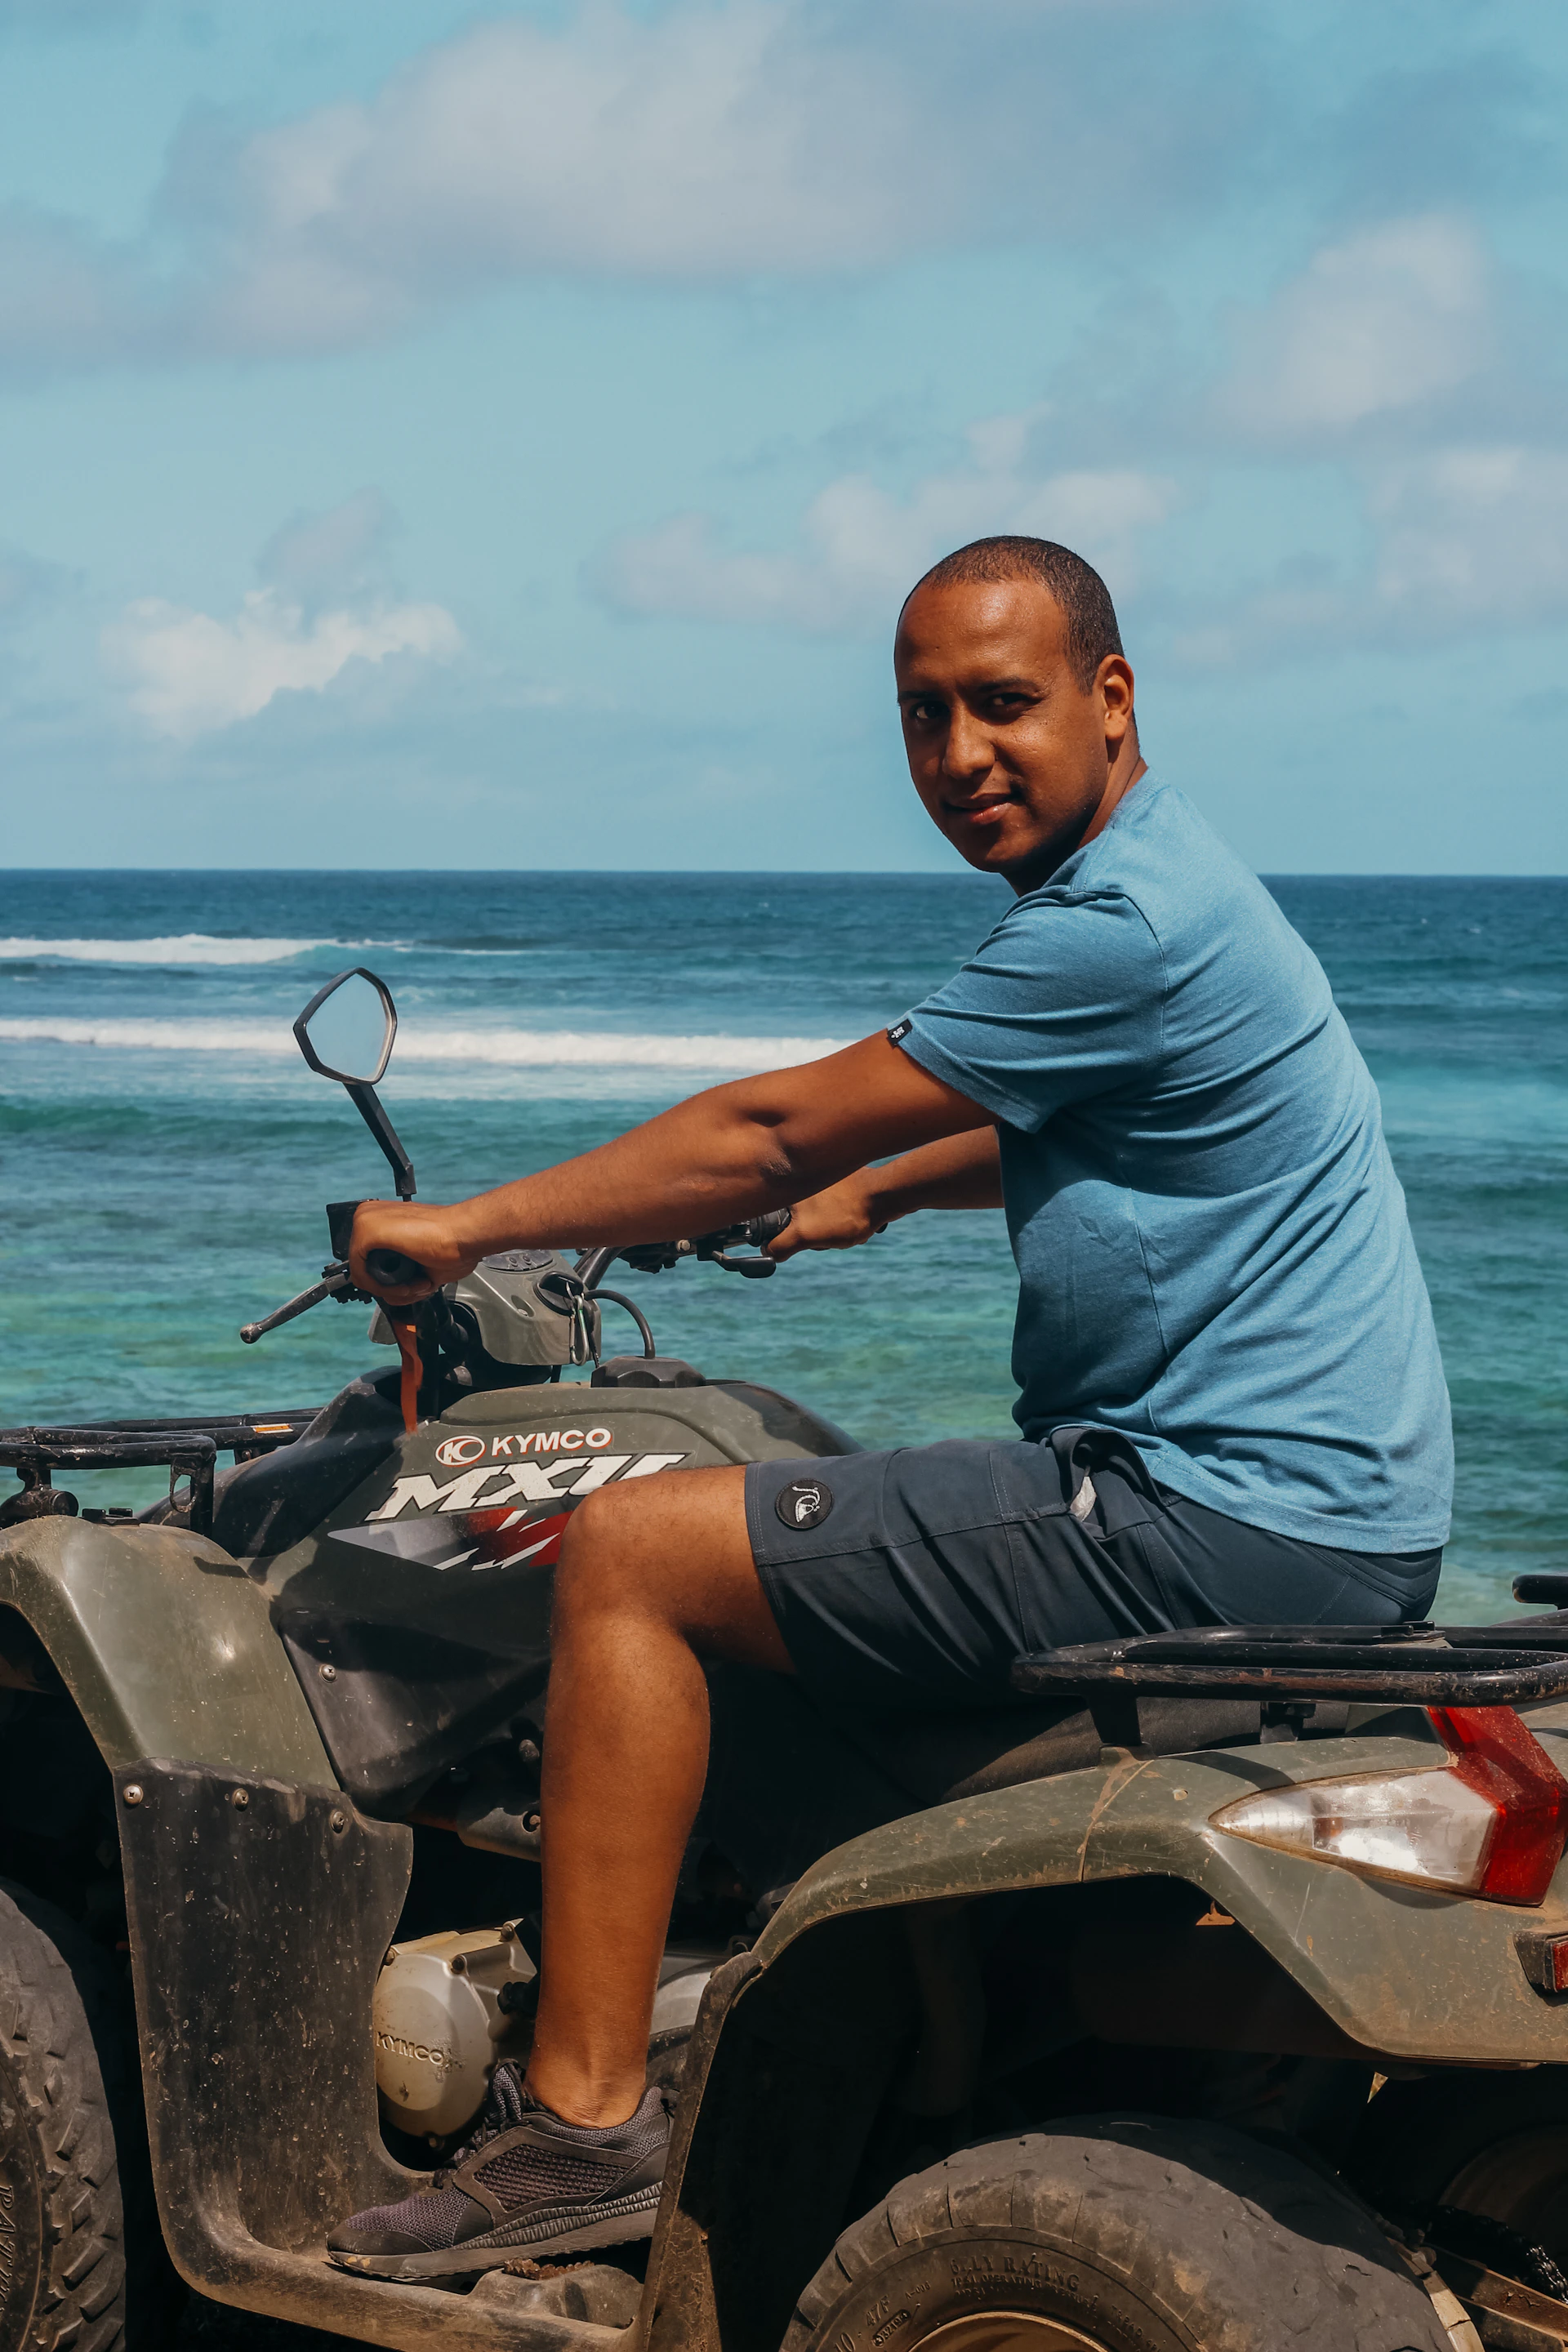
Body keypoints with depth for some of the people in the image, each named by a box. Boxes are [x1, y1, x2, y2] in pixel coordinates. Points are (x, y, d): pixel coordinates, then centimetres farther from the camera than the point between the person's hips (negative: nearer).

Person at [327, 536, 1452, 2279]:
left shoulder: (1124, 925, -17)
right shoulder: (1155, 887, 14)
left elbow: (777, 1133, -13)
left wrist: (468, 1229, -4)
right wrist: (883, 1187, 33)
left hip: (1224, 1527, -11)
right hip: (1322, 1504, 11)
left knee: (626, 1553, -9)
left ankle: (583, 2120, -8)